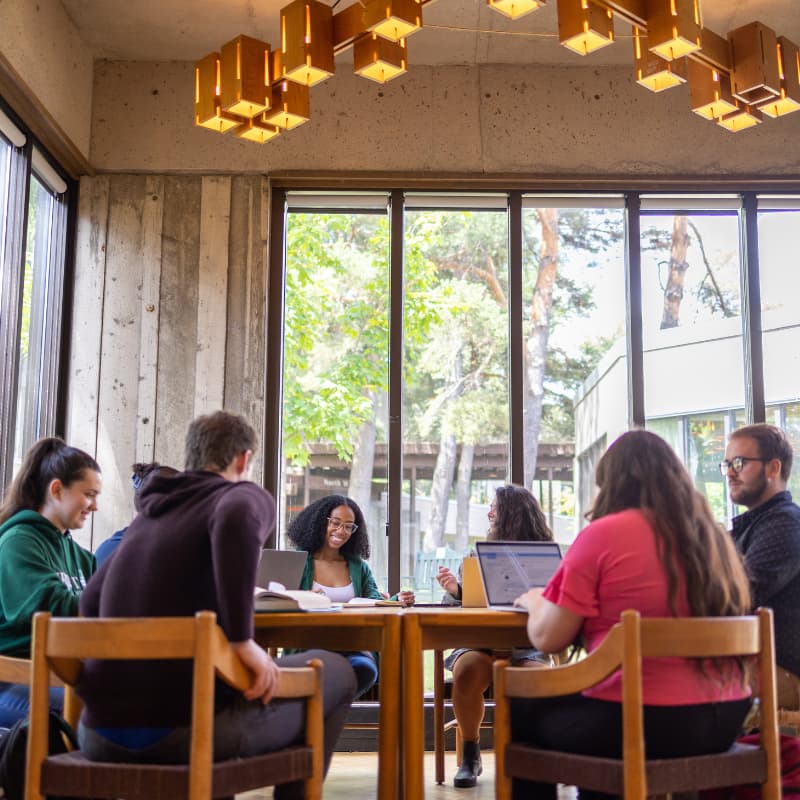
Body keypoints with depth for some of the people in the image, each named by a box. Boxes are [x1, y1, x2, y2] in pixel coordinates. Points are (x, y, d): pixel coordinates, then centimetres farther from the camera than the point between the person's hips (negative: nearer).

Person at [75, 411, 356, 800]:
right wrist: (243, 639, -20)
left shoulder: (147, 515, 20)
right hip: (186, 724, -7)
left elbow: (91, 602, 24)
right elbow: (236, 519, -23)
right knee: (335, 670, 16)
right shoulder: (247, 497, 2)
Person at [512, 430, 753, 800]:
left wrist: (534, 601, 14)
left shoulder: (602, 534, -9)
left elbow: (547, 638, -7)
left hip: (639, 723, -7)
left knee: (521, 712, 19)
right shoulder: (714, 535, 9)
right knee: (571, 700, 32)